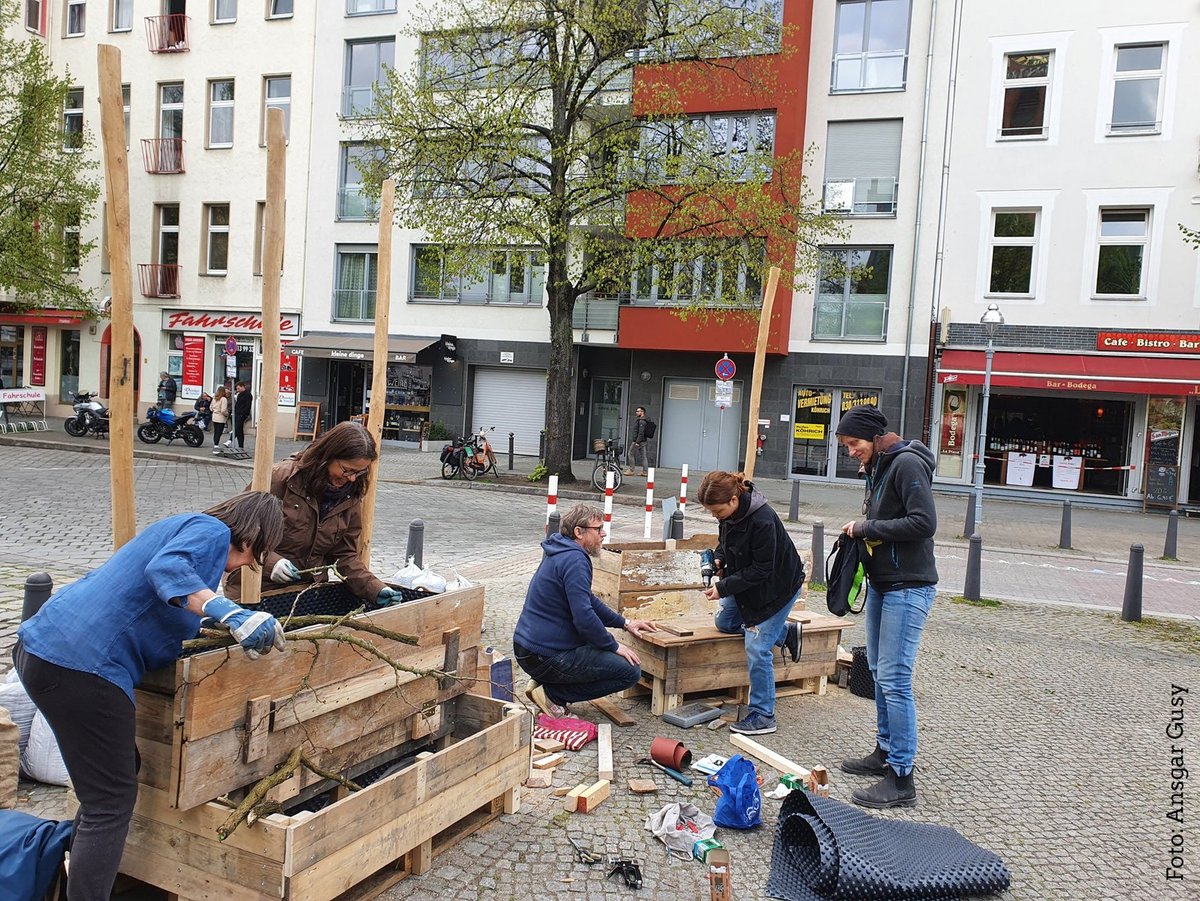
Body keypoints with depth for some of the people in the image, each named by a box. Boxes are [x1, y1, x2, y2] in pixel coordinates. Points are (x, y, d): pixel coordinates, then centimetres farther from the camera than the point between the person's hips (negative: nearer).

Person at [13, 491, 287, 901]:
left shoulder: (184, 527, 25)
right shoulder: (212, 530, -4)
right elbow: (165, 568, -25)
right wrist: (232, 614, -34)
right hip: (80, 663, -10)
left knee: (106, 787, 24)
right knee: (112, 802, -2)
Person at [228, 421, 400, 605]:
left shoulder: (350, 498, -3)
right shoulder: (280, 477, -19)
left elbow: (347, 555, -1)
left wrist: (376, 590, -14)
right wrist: (270, 561, -27)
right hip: (258, 590, -4)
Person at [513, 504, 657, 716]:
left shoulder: (561, 554, 15)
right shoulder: (574, 560, -18)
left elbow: (588, 601, 27)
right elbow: (584, 617, -24)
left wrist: (624, 623, 22)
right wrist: (614, 647, -10)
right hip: (546, 657, -10)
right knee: (631, 671, -7)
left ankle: (545, 684, 12)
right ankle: (552, 694, -6)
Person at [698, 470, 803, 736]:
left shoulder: (762, 521, -35)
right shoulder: (729, 513, -11)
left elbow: (761, 570, -29)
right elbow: (725, 540, 9)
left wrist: (723, 587, -28)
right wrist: (718, 559, -10)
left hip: (777, 586, -9)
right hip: (747, 580, 9)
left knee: (757, 648, -10)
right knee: (724, 623, 18)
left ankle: (763, 716, 4)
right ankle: (786, 632, 29)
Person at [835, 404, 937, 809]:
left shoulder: (907, 464, -15)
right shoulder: (877, 468, 14)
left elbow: (924, 522, -22)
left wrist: (869, 527, -16)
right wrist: (861, 528, 2)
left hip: (907, 588, -10)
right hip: (881, 584, 10)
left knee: (895, 679, -9)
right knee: (879, 672, 17)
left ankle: (902, 779, -1)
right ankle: (885, 752, 31)